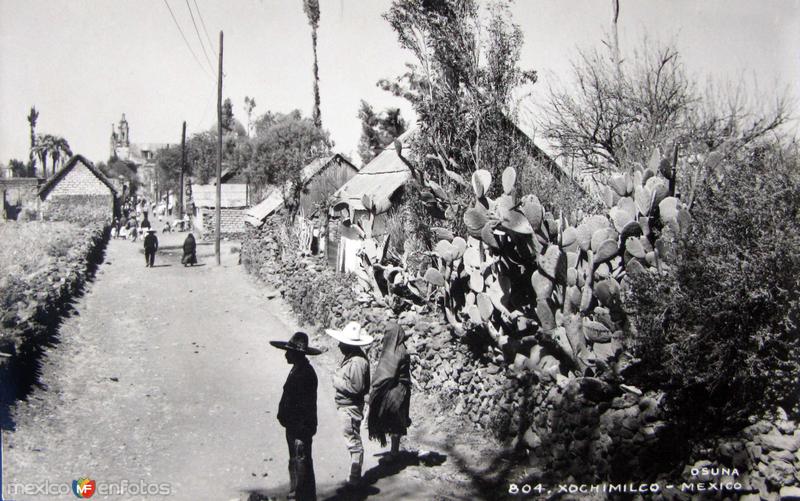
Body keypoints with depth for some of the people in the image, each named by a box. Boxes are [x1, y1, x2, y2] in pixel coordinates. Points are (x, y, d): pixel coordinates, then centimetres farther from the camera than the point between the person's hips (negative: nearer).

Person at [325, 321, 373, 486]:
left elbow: (357, 388, -26)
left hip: (350, 408, -10)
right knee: (353, 441, 19)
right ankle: (355, 474, 30)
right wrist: (338, 379, 5)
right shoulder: (350, 357, 7)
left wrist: (338, 381, -18)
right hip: (346, 406, 10)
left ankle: (354, 479, 11)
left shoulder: (357, 362, -25)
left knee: (353, 442, 1)